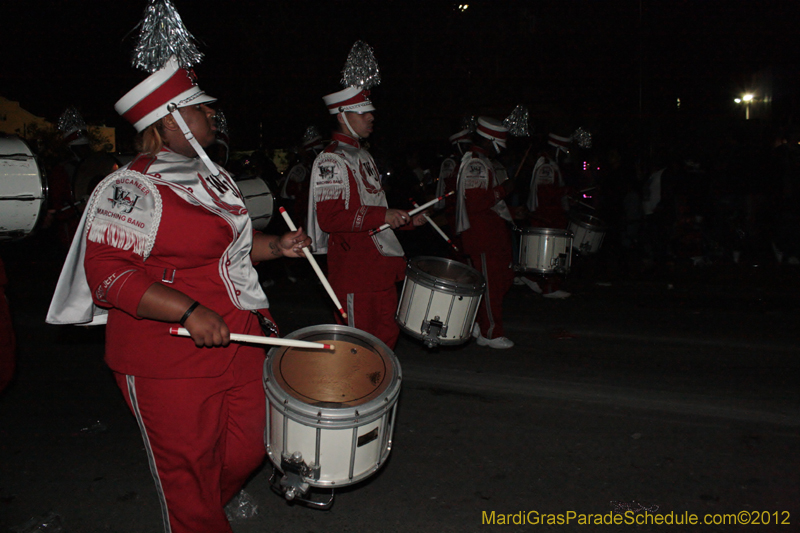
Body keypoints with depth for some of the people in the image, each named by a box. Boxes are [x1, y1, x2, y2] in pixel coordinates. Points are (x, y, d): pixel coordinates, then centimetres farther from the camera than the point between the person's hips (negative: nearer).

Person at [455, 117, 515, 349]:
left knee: (503, 277, 15)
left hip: (495, 231, 11)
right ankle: (490, 334, 8)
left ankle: (479, 323, 25)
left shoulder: (487, 162, 17)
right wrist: (503, 190, -19)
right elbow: (476, 201, -26)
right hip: (482, 234, -11)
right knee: (491, 283, -3)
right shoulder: (474, 163, -17)